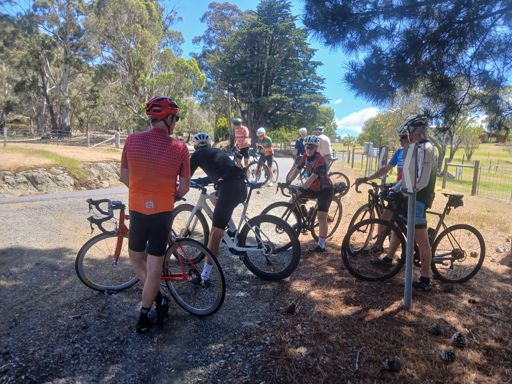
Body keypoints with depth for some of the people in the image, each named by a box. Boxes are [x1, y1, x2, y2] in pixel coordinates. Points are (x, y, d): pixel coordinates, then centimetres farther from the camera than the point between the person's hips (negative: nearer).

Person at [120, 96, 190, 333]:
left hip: (137, 210, 1)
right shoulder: (179, 147, -10)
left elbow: (124, 177, 3)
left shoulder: (132, 140, -6)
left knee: (136, 258, 24)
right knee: (155, 265, 11)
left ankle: (158, 298, 22)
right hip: (162, 212, -1)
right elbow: (184, 187, -3)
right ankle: (143, 318, 23)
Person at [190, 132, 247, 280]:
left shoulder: (198, 155, 13)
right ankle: (232, 230, 28)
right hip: (242, 188, 7)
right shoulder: (217, 152, 31)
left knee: (216, 232, -2)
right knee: (216, 197, 36)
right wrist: (196, 181, 52)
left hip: (230, 189, -7)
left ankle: (206, 273, 2)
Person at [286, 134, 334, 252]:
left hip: (325, 189, -7)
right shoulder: (305, 157, -4)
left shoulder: (320, 160, -25)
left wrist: (302, 188, -38)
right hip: (313, 188, 7)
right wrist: (288, 182, -12)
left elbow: (313, 177, -32)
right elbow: (296, 170, -3)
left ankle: (321, 245, 1)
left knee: (321, 216, -8)